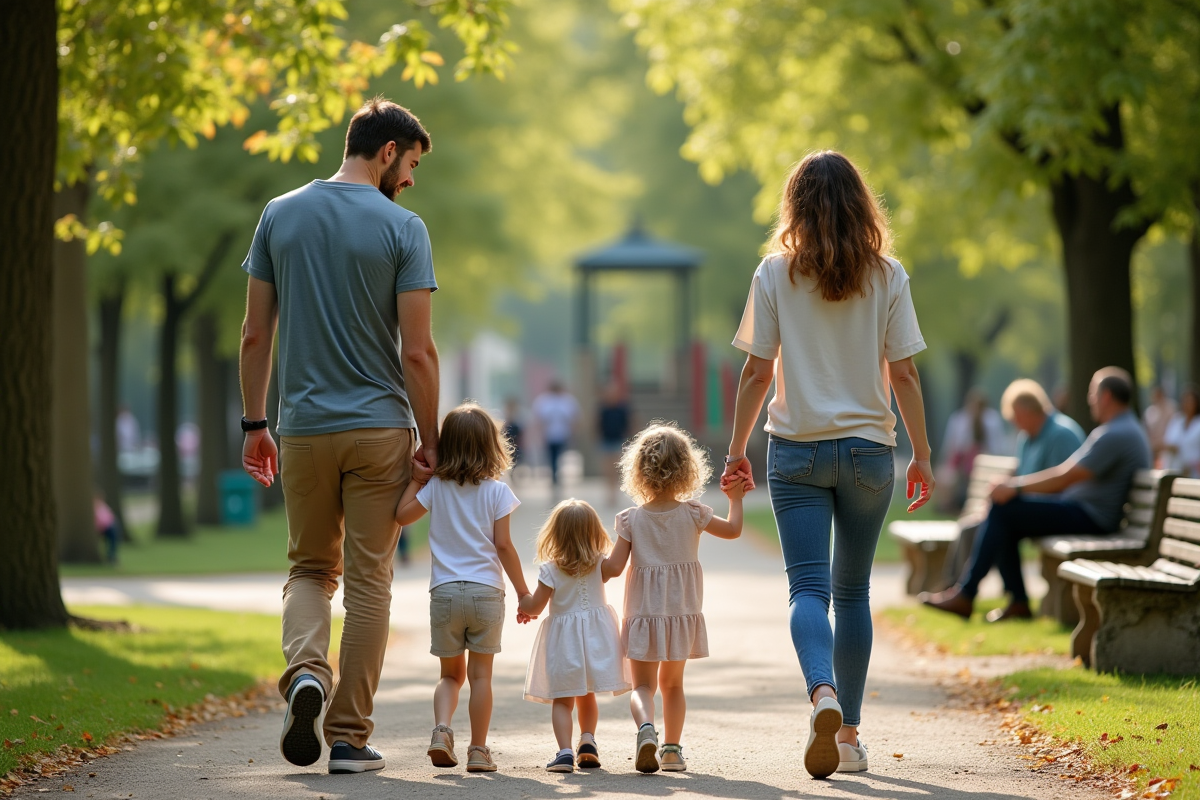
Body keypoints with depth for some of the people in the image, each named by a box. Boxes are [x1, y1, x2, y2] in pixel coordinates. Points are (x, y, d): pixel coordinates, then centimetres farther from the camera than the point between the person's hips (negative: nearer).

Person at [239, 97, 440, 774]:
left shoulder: (280, 216, 5)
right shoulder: (402, 228, -7)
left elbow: (255, 335, 6)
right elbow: (418, 350, -11)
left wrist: (254, 424, 13)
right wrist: (431, 440, -2)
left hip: (304, 427, 3)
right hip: (380, 426, -3)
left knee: (310, 567, 17)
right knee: (369, 581, 5)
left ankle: (307, 670, -10)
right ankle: (350, 736, 6)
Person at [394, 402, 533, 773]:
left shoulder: (436, 487, 2)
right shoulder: (496, 491, -1)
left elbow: (402, 515, -4)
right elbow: (503, 545, -5)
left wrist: (416, 479, 7)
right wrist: (523, 591, 2)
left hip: (444, 590, 2)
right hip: (486, 590, -2)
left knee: (451, 673, 15)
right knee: (480, 674, 4)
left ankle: (441, 728, -9)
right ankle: (479, 750, 3)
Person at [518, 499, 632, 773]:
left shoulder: (550, 570, -12)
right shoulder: (600, 565, -4)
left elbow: (534, 608, -7)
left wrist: (522, 602, 11)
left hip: (563, 640, -3)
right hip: (596, 636, 3)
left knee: (561, 700, 1)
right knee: (586, 696, 20)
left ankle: (565, 750, -14)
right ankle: (588, 738, 1)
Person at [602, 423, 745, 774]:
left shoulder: (632, 519, -8)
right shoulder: (693, 514, -6)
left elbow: (614, 567, -9)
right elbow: (733, 530, 7)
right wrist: (735, 498, 22)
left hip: (643, 613, -2)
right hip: (683, 613, 2)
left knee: (642, 685, 2)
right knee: (672, 684, 18)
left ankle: (646, 726, -27)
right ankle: (672, 749, 15)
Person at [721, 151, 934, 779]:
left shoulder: (774, 274, -3)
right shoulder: (887, 276, -1)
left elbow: (757, 372, -3)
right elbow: (903, 375, -1)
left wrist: (736, 450, 6)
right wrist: (921, 455, 6)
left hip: (797, 450, -1)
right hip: (869, 448, 1)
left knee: (808, 587, -4)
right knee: (853, 592, 13)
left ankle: (823, 695, -32)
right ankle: (848, 734, 17)